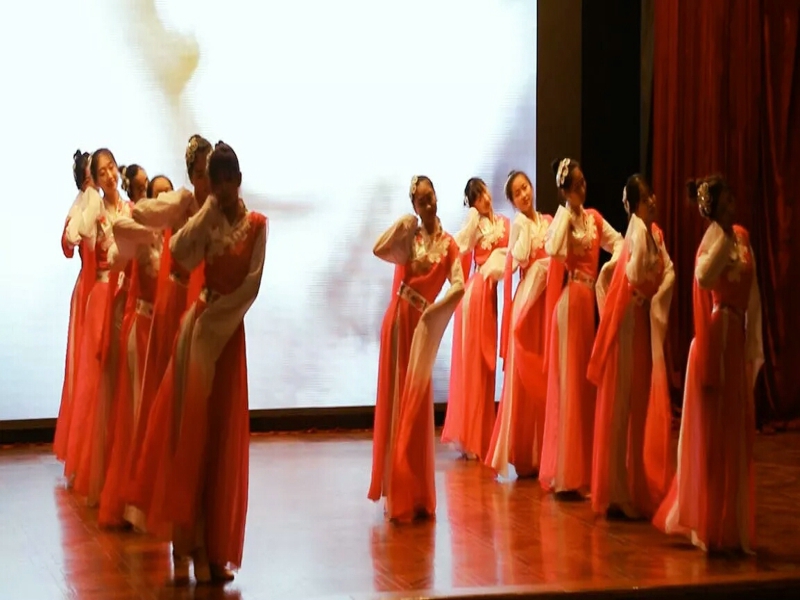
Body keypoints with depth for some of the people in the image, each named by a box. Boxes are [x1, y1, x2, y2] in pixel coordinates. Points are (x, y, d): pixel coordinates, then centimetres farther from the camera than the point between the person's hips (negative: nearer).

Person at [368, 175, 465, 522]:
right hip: (397, 323, 1)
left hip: (422, 327, -1)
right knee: (395, 404, 3)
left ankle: (417, 496, 11)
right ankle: (397, 493, 11)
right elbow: (379, 249, -14)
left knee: (417, 409, 2)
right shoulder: (408, 237, 5)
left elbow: (459, 286, -10)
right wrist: (402, 224, -11)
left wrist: (433, 311, -17)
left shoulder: (448, 244, 2)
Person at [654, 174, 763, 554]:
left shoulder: (741, 237, 11)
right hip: (716, 339, -8)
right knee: (713, 434, -2)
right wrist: (724, 236, -29)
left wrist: (754, 344, 15)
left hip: (737, 338, 8)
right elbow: (703, 276, -36)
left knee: (737, 435, 13)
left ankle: (731, 524, 25)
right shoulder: (713, 239, -13)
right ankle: (709, 527, 7)